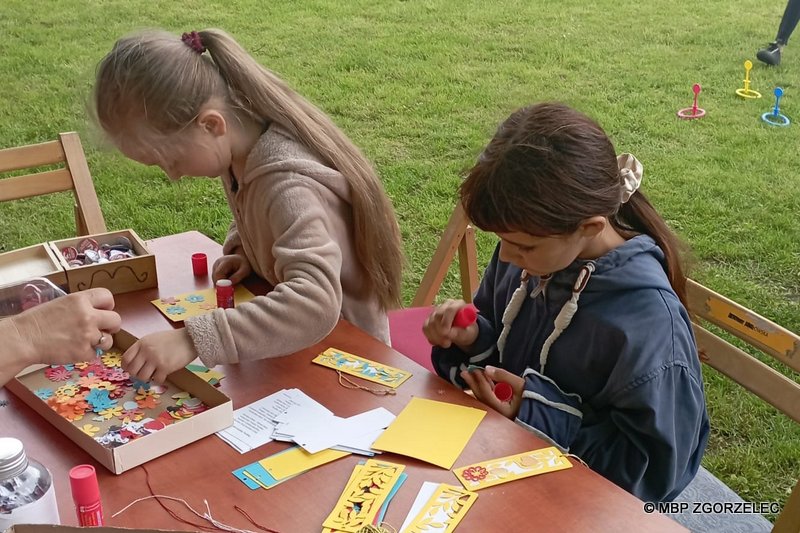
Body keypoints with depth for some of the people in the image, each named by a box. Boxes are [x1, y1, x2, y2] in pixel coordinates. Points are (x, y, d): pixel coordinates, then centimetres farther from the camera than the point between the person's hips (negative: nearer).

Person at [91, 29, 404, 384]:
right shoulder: (239, 150, -7)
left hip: (342, 348, -7)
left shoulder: (288, 184, -31)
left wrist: (193, 341, -49)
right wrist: (241, 248, -5)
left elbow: (315, 303, -44)